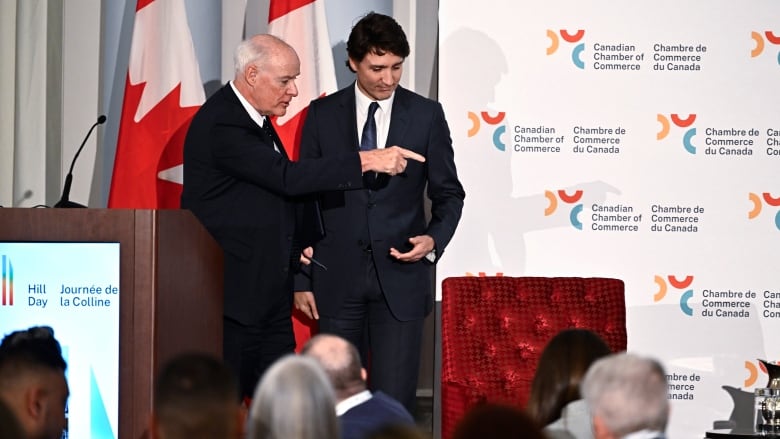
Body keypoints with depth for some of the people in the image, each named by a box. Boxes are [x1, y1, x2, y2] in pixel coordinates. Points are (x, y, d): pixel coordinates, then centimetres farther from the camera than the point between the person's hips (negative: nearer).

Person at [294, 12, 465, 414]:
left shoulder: (426, 115, 2)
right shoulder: (322, 115, 3)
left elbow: (448, 193, 7)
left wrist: (434, 238, -14)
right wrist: (301, 279, 3)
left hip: (400, 275, -1)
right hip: (337, 276, 1)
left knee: (395, 401, -4)